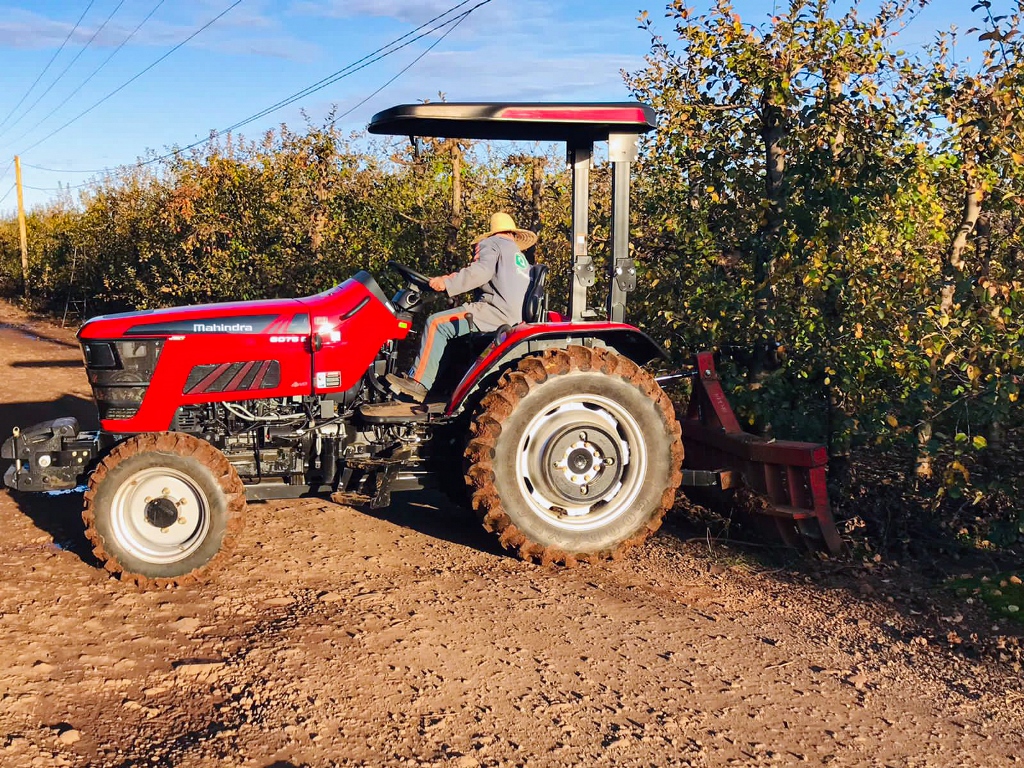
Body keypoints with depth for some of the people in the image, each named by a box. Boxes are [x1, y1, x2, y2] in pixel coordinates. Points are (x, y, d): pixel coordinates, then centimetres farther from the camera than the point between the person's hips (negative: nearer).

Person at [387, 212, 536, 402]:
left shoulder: (489, 244, 7)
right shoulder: (521, 258, 31)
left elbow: (481, 271, -13)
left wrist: (447, 283, -16)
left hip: (496, 312, -9)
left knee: (437, 323, -14)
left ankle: (418, 383, -22)